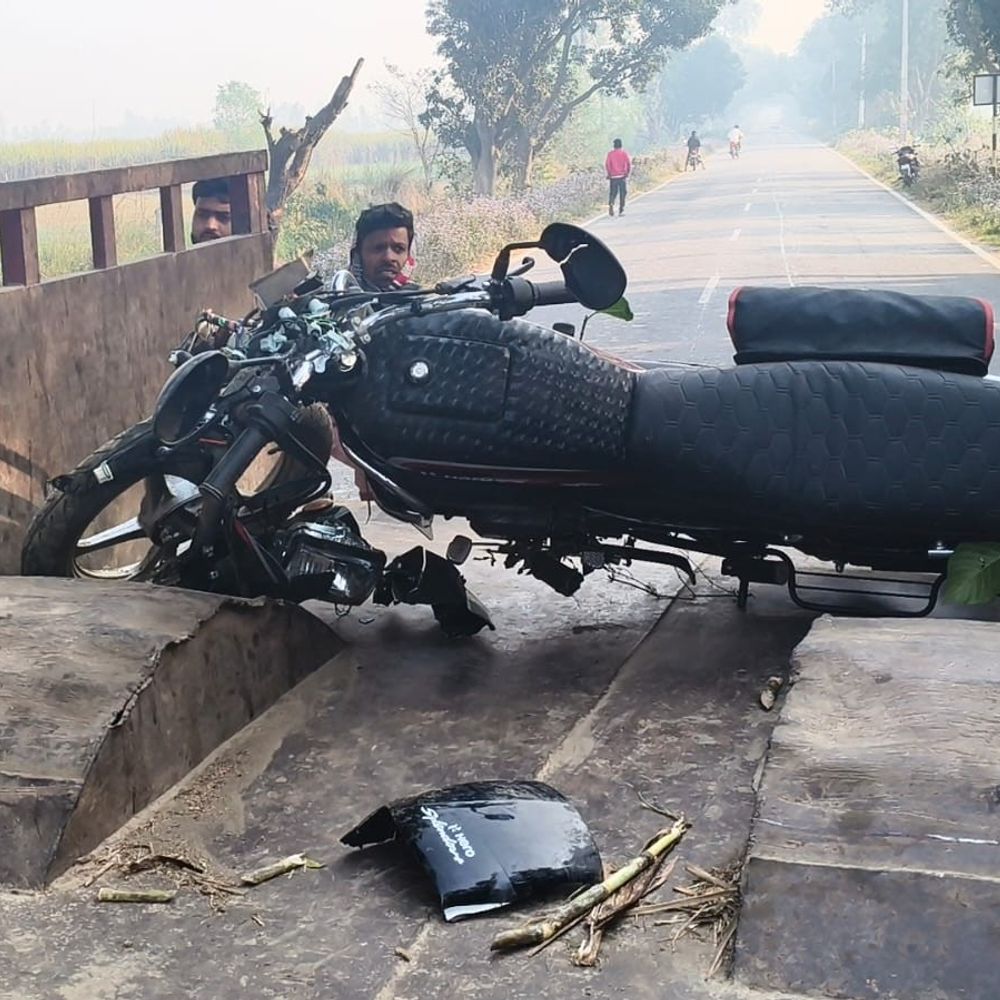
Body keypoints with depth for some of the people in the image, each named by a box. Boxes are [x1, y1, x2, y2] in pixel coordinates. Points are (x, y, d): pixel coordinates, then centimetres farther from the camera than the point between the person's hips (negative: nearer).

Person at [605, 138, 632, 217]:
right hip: (622, 177, 0)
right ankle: (621, 210, 8)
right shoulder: (624, 153, 1)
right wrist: (627, 174, 5)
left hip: (613, 177, 0)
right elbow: (629, 164, -5)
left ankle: (611, 204, -19)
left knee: (612, 193, 8)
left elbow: (606, 165, -5)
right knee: (622, 194, 8)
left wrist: (608, 174, 5)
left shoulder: (610, 154, 1)